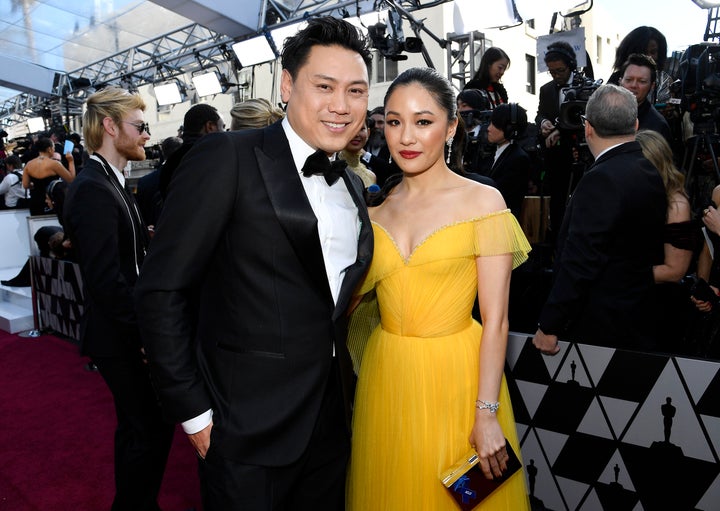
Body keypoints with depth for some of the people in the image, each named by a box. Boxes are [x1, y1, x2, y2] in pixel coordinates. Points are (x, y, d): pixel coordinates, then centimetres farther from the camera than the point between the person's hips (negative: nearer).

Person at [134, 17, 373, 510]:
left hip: (333, 420, 6)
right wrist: (193, 412, -12)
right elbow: (162, 290, -14)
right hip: (248, 429, -6)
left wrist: (346, 388, 7)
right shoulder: (226, 157, -13)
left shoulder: (353, 185, 8)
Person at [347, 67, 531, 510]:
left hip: (455, 377, -3)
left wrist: (487, 413, -15)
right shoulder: (377, 211, 5)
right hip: (387, 378, 4)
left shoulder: (482, 201, -7)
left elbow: (496, 319, -12)